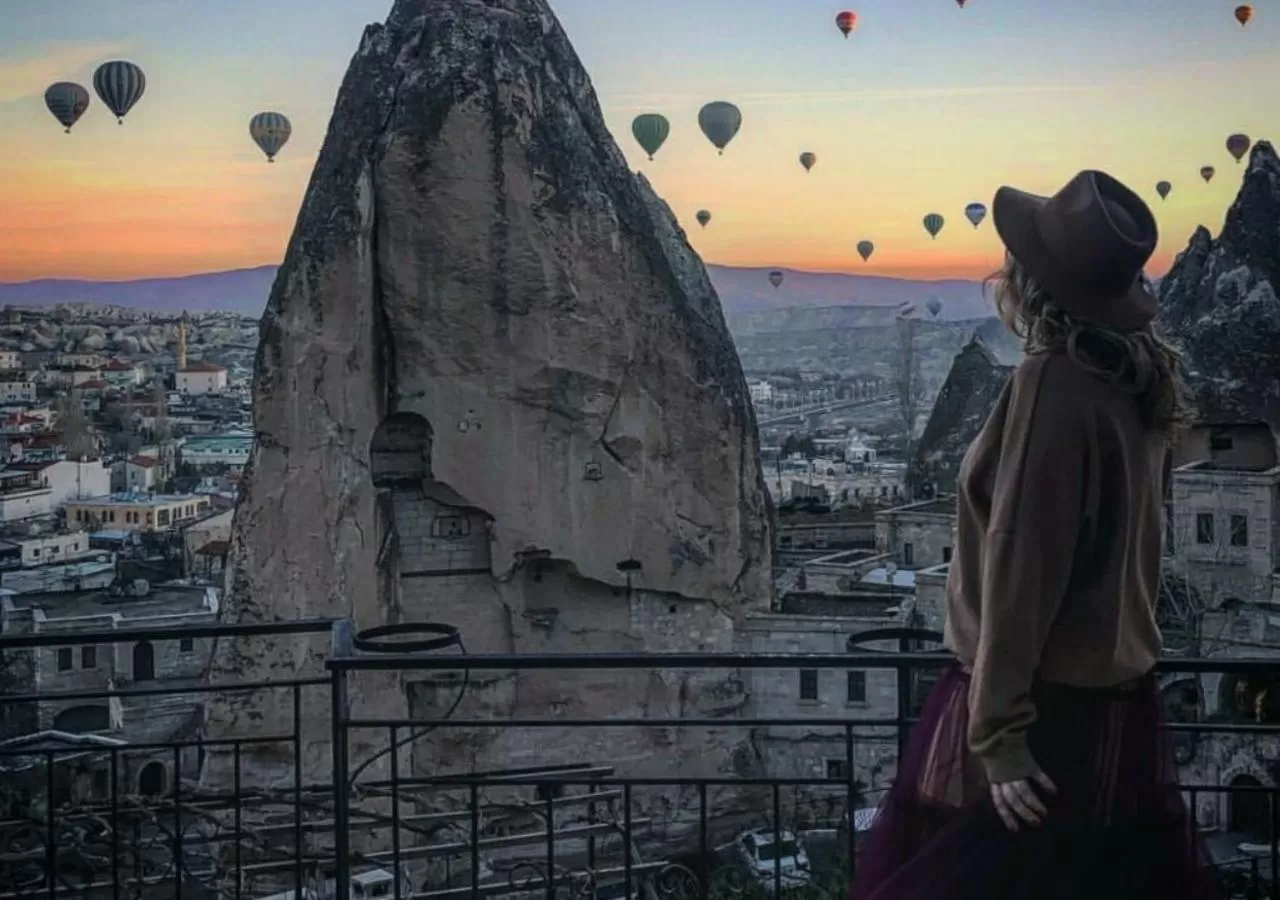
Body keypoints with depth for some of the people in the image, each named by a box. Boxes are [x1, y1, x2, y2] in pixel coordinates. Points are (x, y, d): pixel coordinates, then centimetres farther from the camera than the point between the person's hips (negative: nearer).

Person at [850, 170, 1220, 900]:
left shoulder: (1053, 386, -20)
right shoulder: (1140, 382, 4)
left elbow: (1021, 566, -20)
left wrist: (1000, 731, -17)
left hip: (1045, 708, -8)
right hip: (1117, 697, 8)